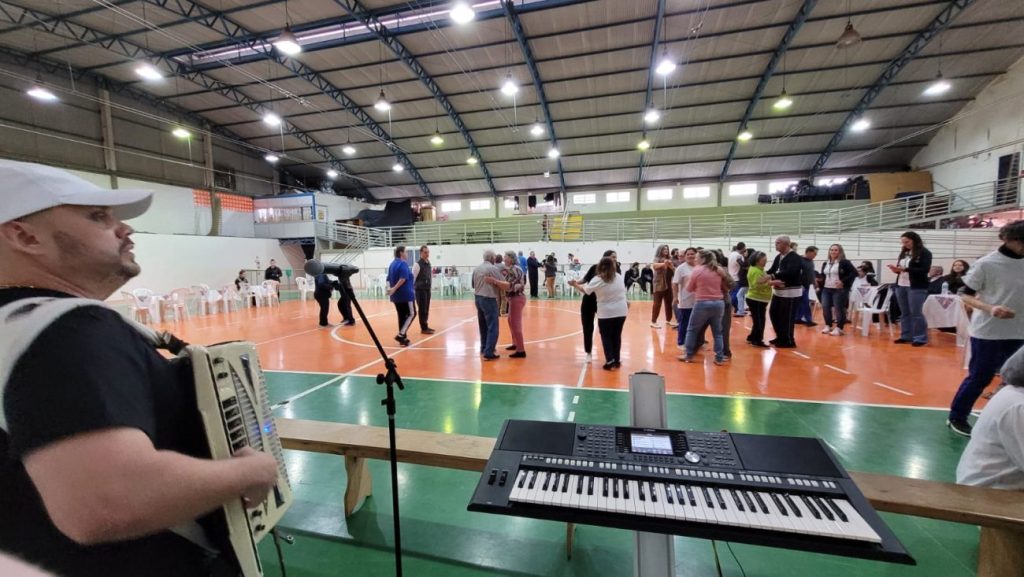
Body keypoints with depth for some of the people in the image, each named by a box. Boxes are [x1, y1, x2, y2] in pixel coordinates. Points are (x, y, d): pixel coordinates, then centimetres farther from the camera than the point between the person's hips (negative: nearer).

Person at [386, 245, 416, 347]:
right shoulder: (403, 264, -12)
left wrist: (391, 289, 13)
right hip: (406, 294, -8)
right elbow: (403, 279, -24)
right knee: (411, 314, 1)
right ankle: (400, 335, -7)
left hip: (396, 296, 8)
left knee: (401, 316, 13)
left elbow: (389, 279, 14)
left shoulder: (392, 264, 14)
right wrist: (394, 289, -23)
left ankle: (403, 337, 16)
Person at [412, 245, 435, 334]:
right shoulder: (418, 264, -13)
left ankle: (426, 326, 24)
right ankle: (423, 328, 6)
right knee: (422, 309, -1)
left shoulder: (429, 263, 11)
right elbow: (412, 277, -13)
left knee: (426, 309, 13)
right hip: (420, 290, -7)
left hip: (428, 289, 7)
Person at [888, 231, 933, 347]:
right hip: (901, 286, 5)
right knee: (904, 313, 9)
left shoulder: (925, 253, -3)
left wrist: (905, 269, -23)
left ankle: (920, 338, 4)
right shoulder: (904, 253, 12)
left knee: (916, 313, -4)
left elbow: (924, 270, -12)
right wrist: (896, 269, -6)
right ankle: (906, 336, 15)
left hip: (917, 287, -5)